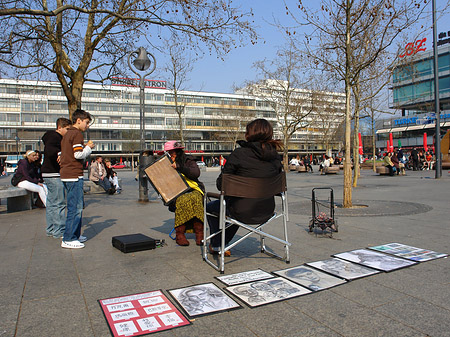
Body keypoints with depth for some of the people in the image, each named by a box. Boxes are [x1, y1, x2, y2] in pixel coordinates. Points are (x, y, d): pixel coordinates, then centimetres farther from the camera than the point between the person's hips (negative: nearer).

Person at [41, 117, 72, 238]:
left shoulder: (57, 137, 18)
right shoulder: (55, 137, -13)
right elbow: (48, 148, -31)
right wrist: (59, 153, -43)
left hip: (49, 174, 11)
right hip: (54, 175, -11)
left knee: (51, 203, 15)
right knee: (59, 203, -7)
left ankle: (50, 230, 24)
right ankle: (59, 231, -2)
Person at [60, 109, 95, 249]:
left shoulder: (67, 134, 20)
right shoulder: (77, 134, -10)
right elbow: (78, 154, -18)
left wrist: (84, 147, 14)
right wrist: (88, 147, -3)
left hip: (66, 174, 10)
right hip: (74, 175, -10)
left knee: (75, 207, 16)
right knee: (76, 208, -7)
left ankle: (75, 235, 23)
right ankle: (68, 239, -3)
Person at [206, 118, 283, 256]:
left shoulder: (239, 153, -18)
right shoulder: (275, 156, -2)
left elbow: (221, 184, -11)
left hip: (244, 213, -5)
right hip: (266, 212, 6)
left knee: (210, 207, 25)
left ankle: (216, 245, 39)